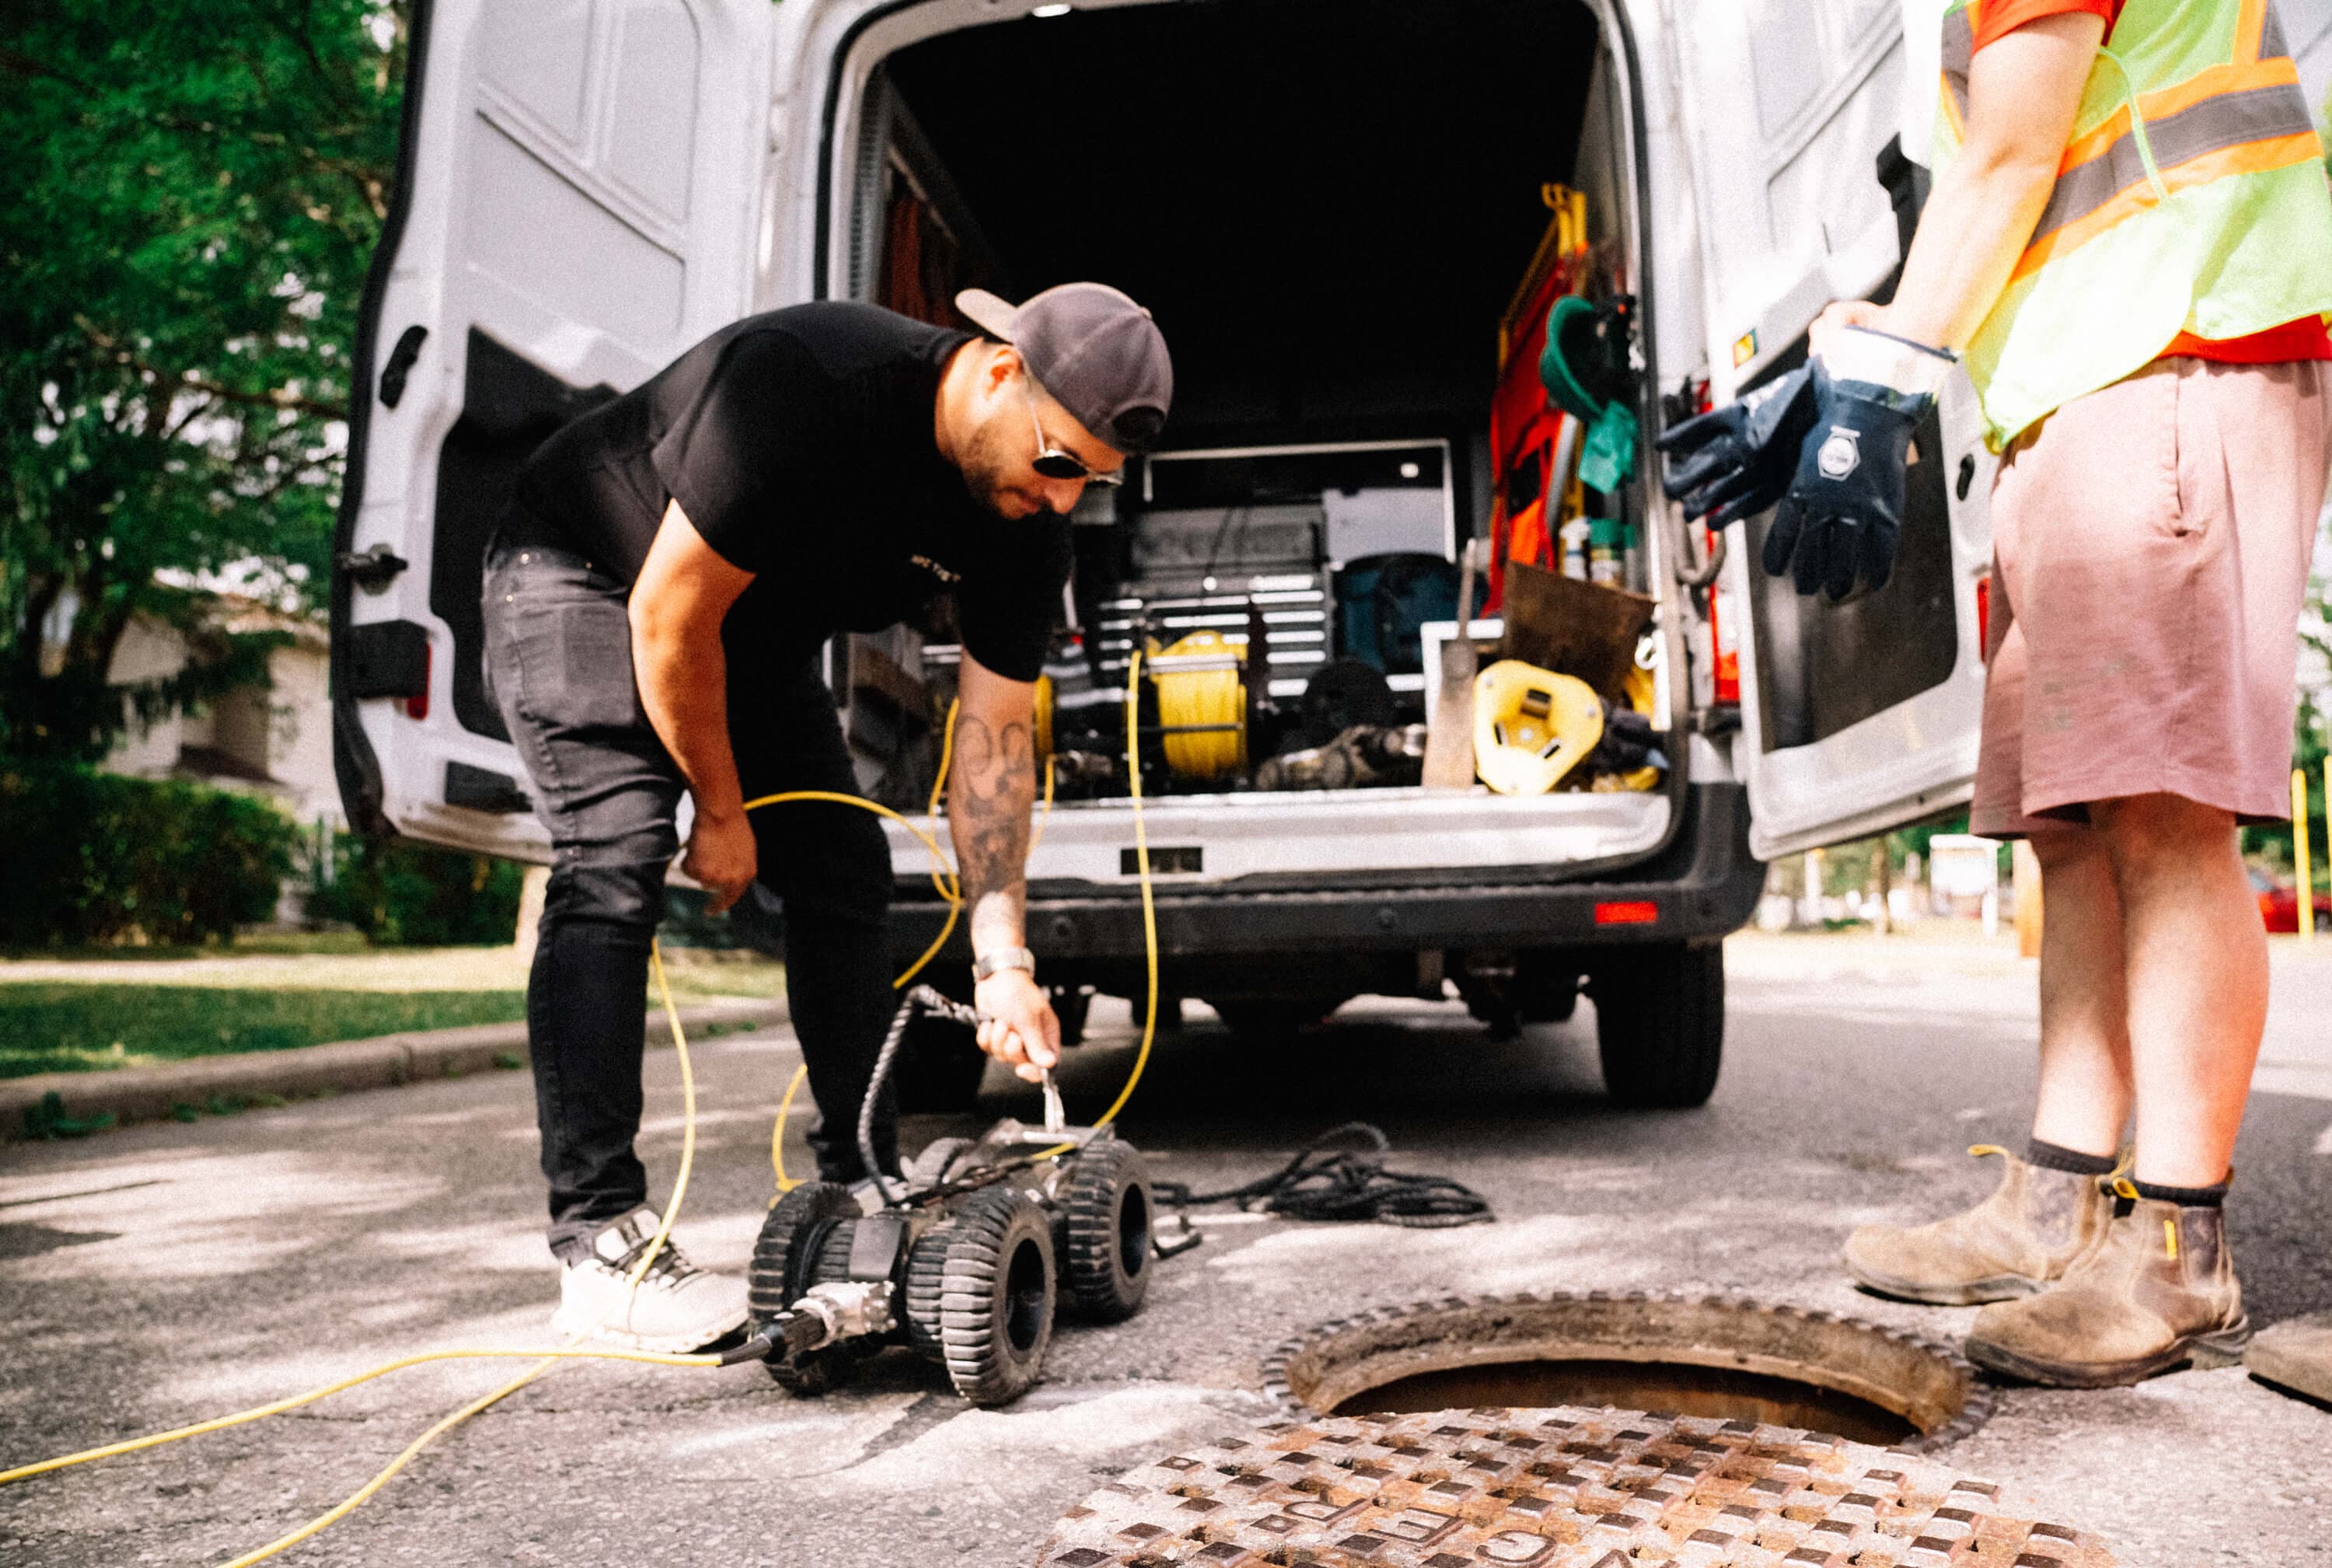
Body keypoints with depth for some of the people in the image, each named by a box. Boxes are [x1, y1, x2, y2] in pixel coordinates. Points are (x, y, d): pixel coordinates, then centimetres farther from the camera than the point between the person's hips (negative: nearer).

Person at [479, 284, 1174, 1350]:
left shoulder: (1027, 525, -16)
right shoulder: (812, 386, -36)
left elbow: (994, 734, -13)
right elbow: (669, 616, -28)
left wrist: (1002, 961, -19)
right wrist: (723, 812, -17)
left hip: (752, 628, 7)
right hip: (586, 576, -6)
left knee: (843, 872, 0)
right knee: (613, 871, -22)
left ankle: (863, 1197, 10)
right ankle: (598, 1245, -18)